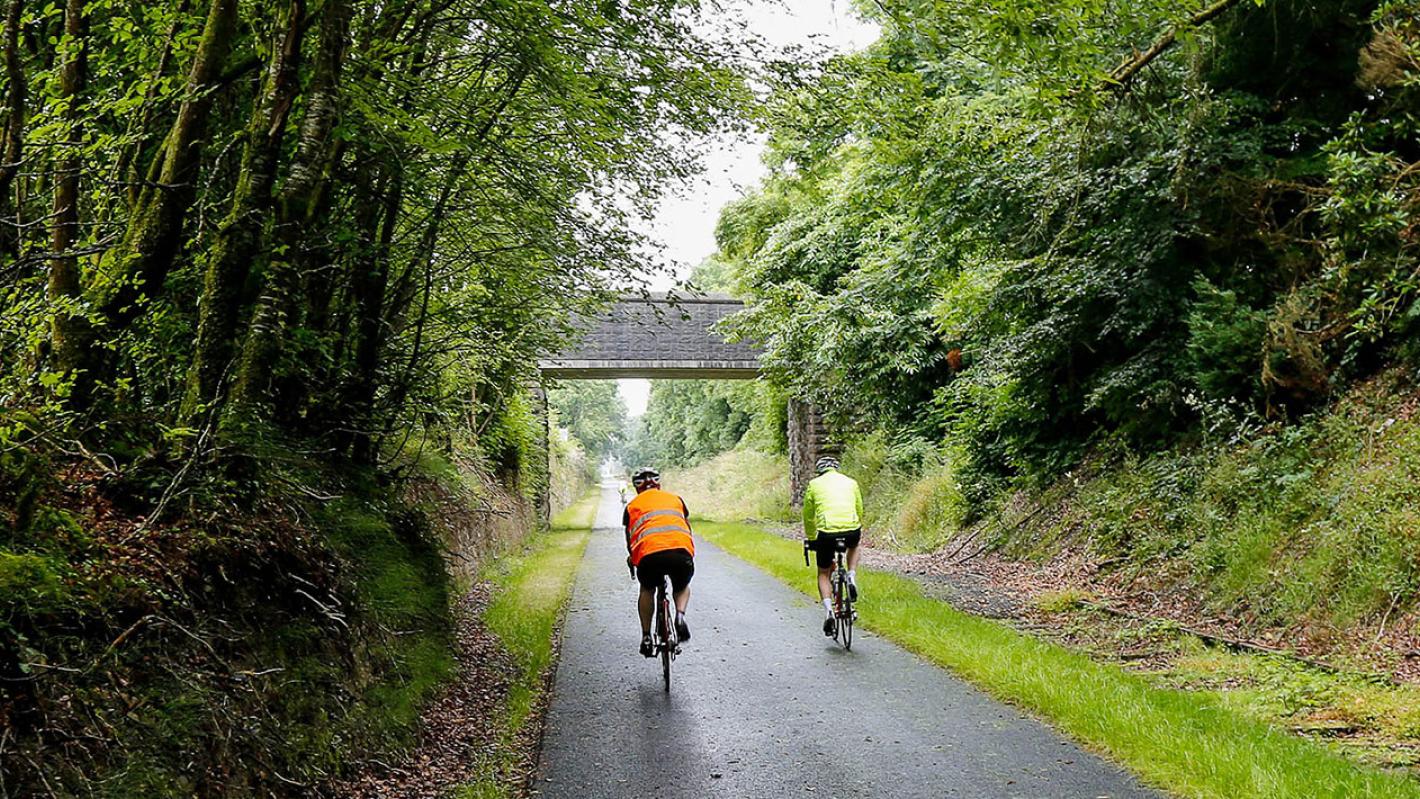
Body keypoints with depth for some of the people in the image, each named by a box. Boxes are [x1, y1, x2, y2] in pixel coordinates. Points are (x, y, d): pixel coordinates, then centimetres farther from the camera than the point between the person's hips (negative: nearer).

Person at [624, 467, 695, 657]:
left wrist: (632, 558, 54)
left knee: (647, 591, 29)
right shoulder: (675, 499, 29)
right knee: (682, 587, 30)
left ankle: (646, 637, 20)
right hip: (682, 552, 1)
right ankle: (680, 615, 1)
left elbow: (629, 539, 34)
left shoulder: (632, 505, 25)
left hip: (649, 553, 0)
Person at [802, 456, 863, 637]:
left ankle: (828, 611, -1)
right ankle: (852, 578, 16)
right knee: (854, 546, 39)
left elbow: (808, 516, 19)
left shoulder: (814, 484, 14)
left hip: (826, 533, -1)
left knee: (824, 574, 18)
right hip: (852, 531, 1)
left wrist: (810, 538, 34)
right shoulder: (851, 482, 19)